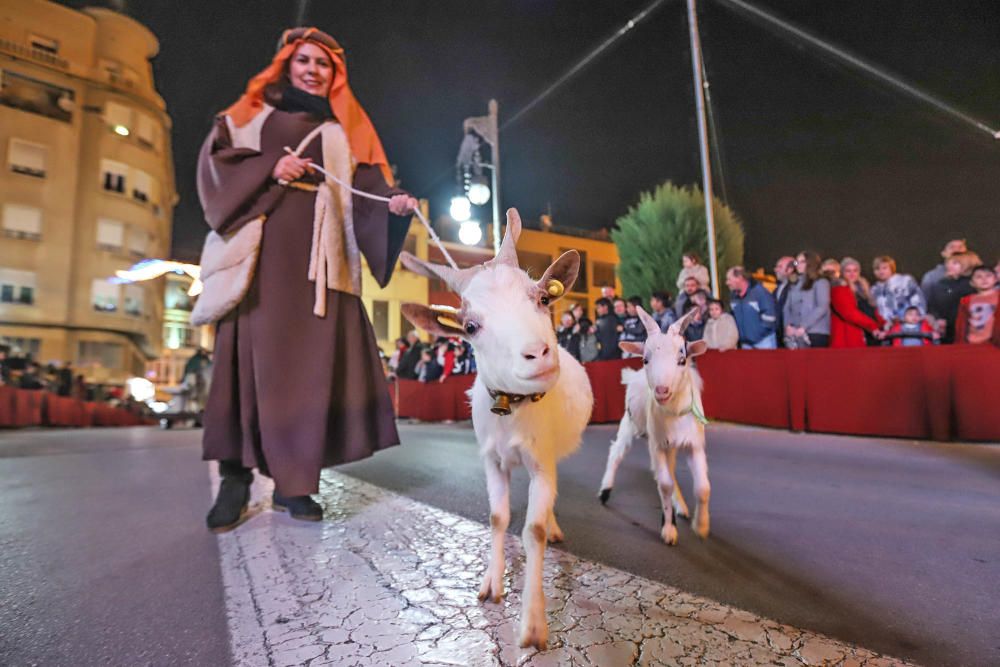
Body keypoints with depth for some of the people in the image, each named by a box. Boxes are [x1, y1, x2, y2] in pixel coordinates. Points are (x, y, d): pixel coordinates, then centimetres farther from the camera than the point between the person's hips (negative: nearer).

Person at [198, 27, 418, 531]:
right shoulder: (253, 114, 19)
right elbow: (214, 159, 7)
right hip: (259, 249, -1)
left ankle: (292, 479, 1)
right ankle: (236, 476, 0)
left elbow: (366, 190, 7)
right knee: (252, 355, -8)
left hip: (317, 256, 1)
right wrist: (270, 167, -8)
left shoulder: (344, 132, 21)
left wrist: (392, 204, -13)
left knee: (313, 361, -6)